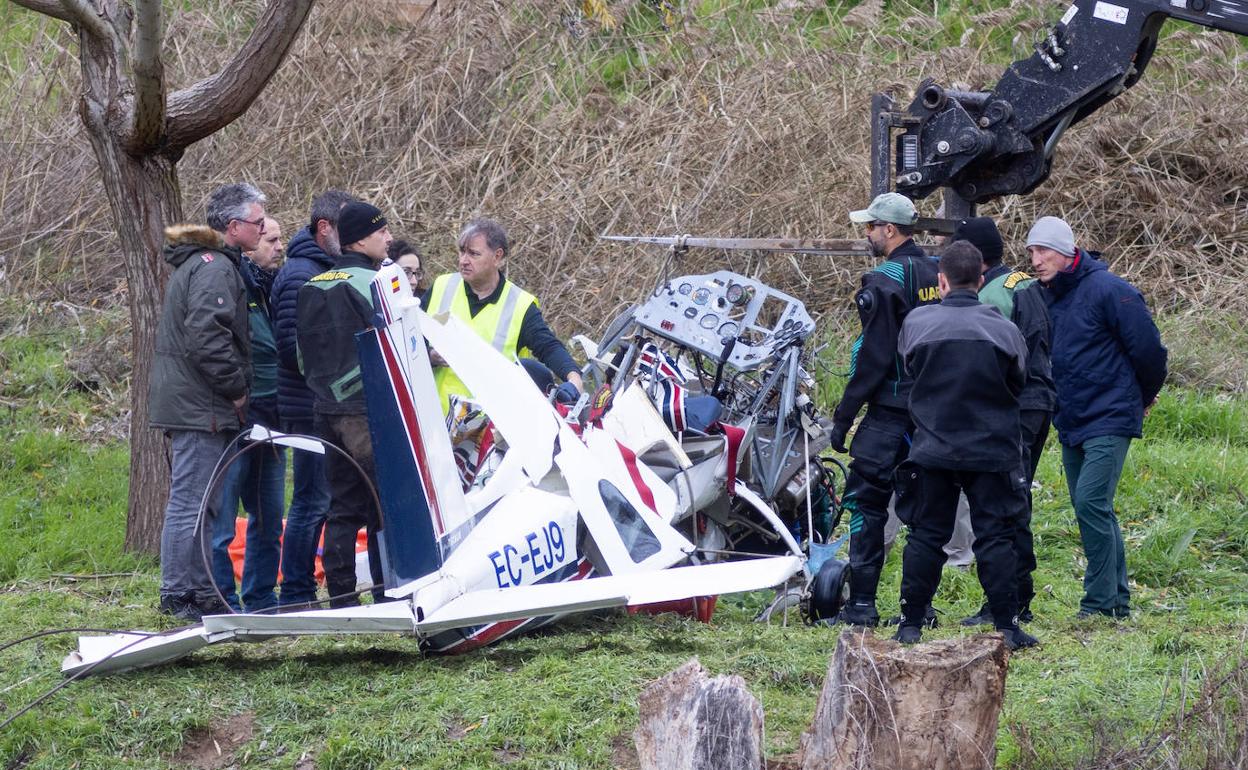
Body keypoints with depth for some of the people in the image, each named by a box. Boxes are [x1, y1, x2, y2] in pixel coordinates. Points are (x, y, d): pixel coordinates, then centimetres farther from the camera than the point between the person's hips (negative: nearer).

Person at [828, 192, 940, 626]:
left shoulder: (883, 282, -13)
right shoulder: (937, 273, 10)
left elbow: (873, 356, -16)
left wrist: (843, 416, -11)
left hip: (890, 410, -8)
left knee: (865, 500, -4)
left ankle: (861, 604, -9)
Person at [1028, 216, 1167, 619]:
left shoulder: (1107, 291, -14)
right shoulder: (1047, 297, 9)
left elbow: (1148, 348, -10)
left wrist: (1144, 396, 6)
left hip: (1109, 421, -8)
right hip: (1070, 424, 8)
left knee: (1091, 503, -16)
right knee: (1093, 510, 10)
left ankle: (1099, 601, -11)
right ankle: (1118, 599, 18)